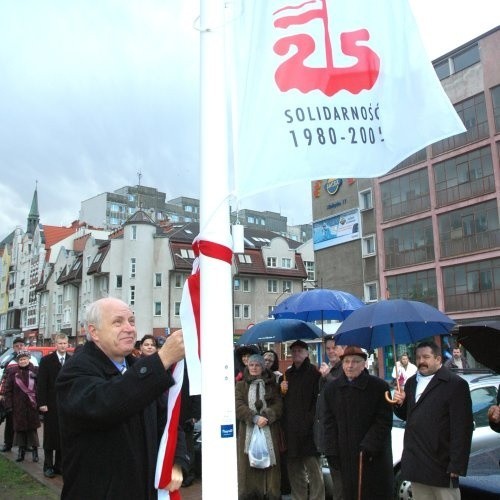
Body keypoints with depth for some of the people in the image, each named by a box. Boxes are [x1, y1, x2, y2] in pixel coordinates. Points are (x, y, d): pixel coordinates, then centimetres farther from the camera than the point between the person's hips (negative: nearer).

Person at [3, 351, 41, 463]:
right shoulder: (12, 372, 3)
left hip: (32, 405, -1)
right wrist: (9, 405, -2)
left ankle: (34, 450, 13)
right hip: (18, 406, 1)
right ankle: (21, 451, 19)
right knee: (19, 428, 7)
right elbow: (8, 390, 4)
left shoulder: (35, 370, 0)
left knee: (32, 428, 3)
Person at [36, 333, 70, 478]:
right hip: (51, 405, -2)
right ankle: (48, 466, 14)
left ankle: (59, 465, 18)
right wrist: (42, 403, -10)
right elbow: (41, 383, -4)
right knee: (50, 436, 5)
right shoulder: (46, 360, -1)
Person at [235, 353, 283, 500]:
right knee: (249, 467, -2)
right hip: (248, 432, 0)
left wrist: (266, 417, -16)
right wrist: (255, 418, -17)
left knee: (269, 466, -2)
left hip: (269, 431, 0)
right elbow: (238, 406, -2)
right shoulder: (241, 385, 10)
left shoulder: (272, 385, 12)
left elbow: (278, 405, 2)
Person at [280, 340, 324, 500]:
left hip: (308, 429, -6)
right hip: (290, 429, 6)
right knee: (294, 469, 12)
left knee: (313, 469, -2)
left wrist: (311, 419, -17)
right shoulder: (287, 374, 16)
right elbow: (281, 399, 21)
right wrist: (282, 390, 1)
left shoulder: (314, 373, -3)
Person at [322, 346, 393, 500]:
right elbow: (329, 422, 7)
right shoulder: (331, 388, 6)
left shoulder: (379, 386, -5)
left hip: (374, 457, -3)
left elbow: (384, 421, -8)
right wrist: (332, 452, -1)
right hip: (346, 457, 3)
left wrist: (369, 446, -16)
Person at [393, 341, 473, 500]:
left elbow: (462, 428, -13)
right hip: (415, 462, 7)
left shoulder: (456, 384, -9)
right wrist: (400, 404, 0)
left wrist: (457, 465, -16)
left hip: (440, 463, -6)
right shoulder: (411, 382, 14)